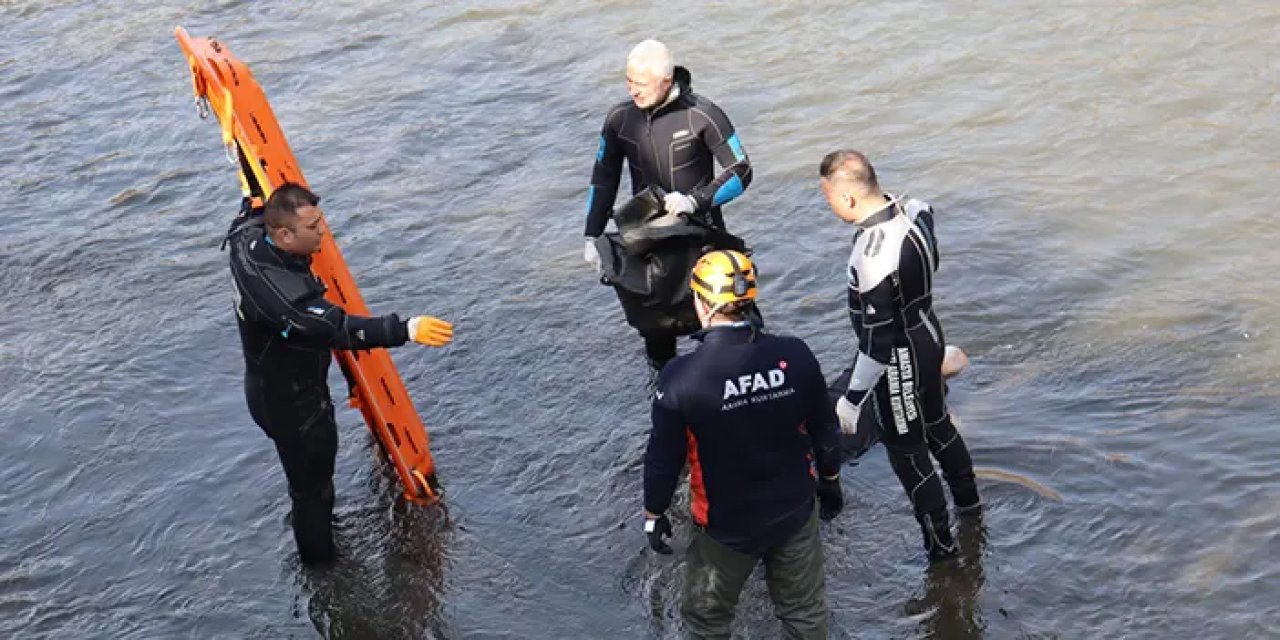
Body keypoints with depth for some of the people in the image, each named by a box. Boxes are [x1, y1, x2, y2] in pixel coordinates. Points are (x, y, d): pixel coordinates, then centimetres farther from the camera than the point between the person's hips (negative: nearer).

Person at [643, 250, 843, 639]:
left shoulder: (681, 377, -25)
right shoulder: (796, 356, -16)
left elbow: (664, 457, -13)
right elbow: (824, 429, -2)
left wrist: (654, 513, 5)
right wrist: (830, 482, 17)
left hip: (726, 524, -3)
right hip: (795, 512, 3)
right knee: (804, 609, 24)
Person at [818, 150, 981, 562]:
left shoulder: (871, 257, -36)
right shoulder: (914, 209, -11)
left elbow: (877, 342, -29)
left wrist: (852, 399, -19)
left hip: (901, 358, -8)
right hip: (928, 333, 9)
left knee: (907, 452, 12)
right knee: (937, 423, 30)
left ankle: (939, 542, 29)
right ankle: (968, 499, 52)